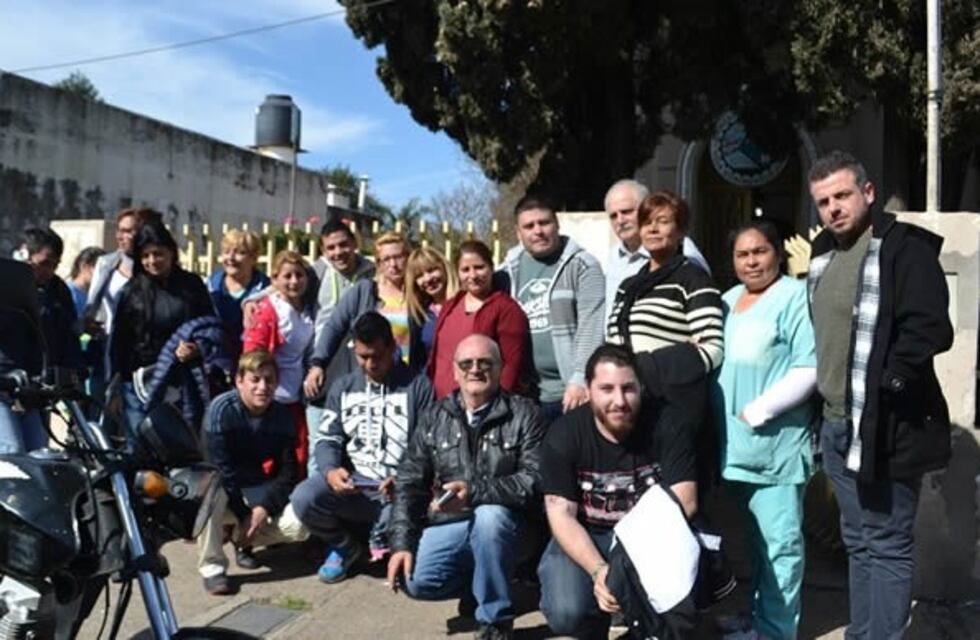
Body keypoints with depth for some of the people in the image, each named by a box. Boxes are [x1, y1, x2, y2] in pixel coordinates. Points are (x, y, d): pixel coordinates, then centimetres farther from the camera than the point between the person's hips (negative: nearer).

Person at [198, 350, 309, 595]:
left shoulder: (281, 415, -7)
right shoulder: (223, 408, -19)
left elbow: (289, 471, -7)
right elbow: (220, 468, -21)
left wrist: (265, 507, -21)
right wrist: (244, 515, -21)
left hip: (261, 495, 4)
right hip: (226, 494, -3)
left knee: (298, 526, -21)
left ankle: (243, 539, 9)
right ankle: (212, 566, -22)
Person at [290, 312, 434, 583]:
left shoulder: (418, 387, 2)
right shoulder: (342, 387, 16)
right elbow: (326, 439, 9)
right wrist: (330, 471, -13)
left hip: (399, 489, -3)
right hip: (351, 483, 3)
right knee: (303, 498, -25)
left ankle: (381, 540, 6)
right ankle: (345, 546, 9)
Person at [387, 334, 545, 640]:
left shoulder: (523, 414, -4)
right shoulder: (435, 418, 7)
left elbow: (534, 479, -15)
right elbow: (409, 483, 6)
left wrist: (474, 491, -26)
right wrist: (401, 543, -5)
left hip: (501, 521, -3)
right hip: (448, 524, 3)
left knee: (487, 515, -36)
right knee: (415, 580, -21)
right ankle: (482, 580, 9)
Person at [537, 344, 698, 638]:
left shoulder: (667, 424, -14)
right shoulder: (563, 434, -13)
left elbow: (683, 503, -18)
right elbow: (561, 514, -15)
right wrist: (598, 570, -33)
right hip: (585, 538, 0)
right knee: (566, 613, -26)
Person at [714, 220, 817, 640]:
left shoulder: (795, 297, -9)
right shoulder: (727, 301, 15)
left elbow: (809, 369, -18)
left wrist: (757, 412, -18)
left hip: (774, 445, -7)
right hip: (731, 444, 8)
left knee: (778, 543, 1)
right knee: (742, 538, 18)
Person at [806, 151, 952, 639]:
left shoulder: (905, 247, -10)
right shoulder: (822, 256, 13)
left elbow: (929, 330, -20)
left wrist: (886, 388, -17)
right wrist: (825, 399, 13)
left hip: (886, 427, -8)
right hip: (838, 426, 8)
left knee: (887, 546, 2)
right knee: (858, 543, 18)